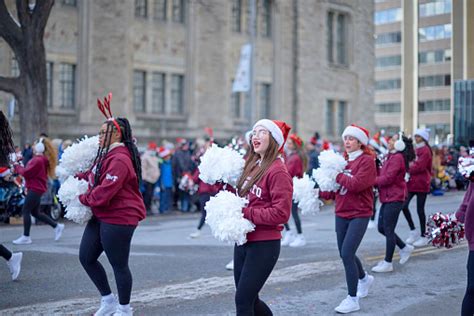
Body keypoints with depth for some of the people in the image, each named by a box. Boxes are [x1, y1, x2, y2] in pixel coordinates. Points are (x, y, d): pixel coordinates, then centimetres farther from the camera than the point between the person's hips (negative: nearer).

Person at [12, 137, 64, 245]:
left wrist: (17, 166, -2)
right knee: (36, 212, 16)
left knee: (25, 211, -4)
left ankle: (26, 237, 0)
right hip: (37, 188, 10)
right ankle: (57, 226, 18)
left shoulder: (38, 160, -18)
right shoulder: (42, 159, 15)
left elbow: (26, 173, -18)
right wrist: (20, 167, 2)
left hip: (35, 189, -10)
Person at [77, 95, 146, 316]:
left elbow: (104, 193, -25)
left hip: (119, 218, -11)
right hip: (102, 216, 11)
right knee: (86, 257, 12)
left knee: (119, 265, 1)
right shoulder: (106, 155, 11)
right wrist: (81, 176, 8)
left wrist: (83, 198, -9)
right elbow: (96, 175, 27)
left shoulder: (119, 159, -21)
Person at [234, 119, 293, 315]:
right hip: (243, 241, 8)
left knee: (243, 300, -6)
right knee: (249, 299, 16)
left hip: (264, 245, -8)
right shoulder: (252, 165, 9)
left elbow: (281, 213, -19)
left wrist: (247, 214, -19)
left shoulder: (278, 171, -14)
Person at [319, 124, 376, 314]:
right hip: (341, 213, 7)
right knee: (345, 253, 15)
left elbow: (356, 184, -22)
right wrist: (320, 192, -8)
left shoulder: (367, 160, -9)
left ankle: (353, 299, -2)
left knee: (347, 253, -13)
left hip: (360, 214, -7)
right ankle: (364, 279, 44)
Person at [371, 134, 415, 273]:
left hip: (394, 198, -10)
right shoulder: (391, 157, 18)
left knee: (388, 230, -3)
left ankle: (388, 263, 5)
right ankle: (404, 248, 28)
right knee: (382, 228, 14)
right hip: (388, 197, 10)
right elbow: (383, 174, 14)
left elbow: (388, 178, -20)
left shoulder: (397, 158, -15)